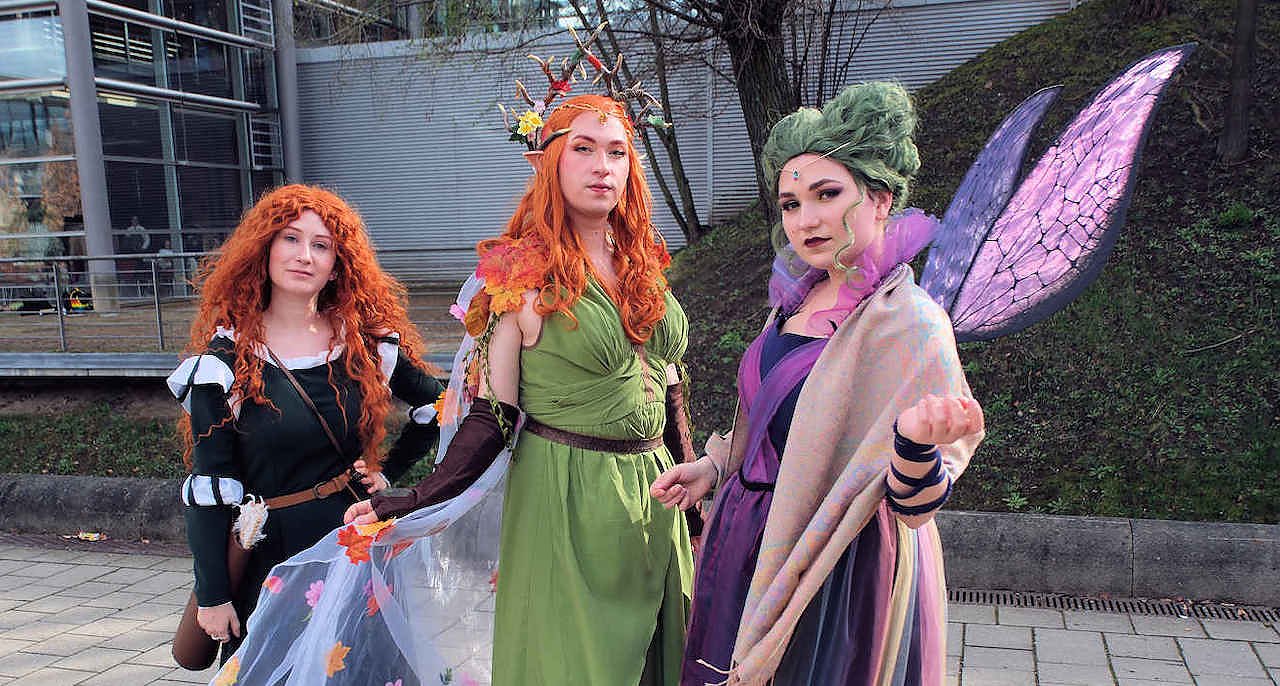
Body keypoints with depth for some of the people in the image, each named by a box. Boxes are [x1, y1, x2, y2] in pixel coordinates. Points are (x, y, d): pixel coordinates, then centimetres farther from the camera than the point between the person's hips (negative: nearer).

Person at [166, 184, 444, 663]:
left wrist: (389, 470, 4)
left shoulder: (368, 343, -1)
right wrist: (213, 596, -8)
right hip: (266, 558, -2)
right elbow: (208, 488, -7)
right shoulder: (227, 358, -8)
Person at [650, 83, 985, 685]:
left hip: (839, 567, -7)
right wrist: (714, 465, 8)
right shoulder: (799, 301, 3)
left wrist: (916, 439, -40)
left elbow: (911, 505, -21)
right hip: (758, 545, 7)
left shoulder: (909, 323, -20)